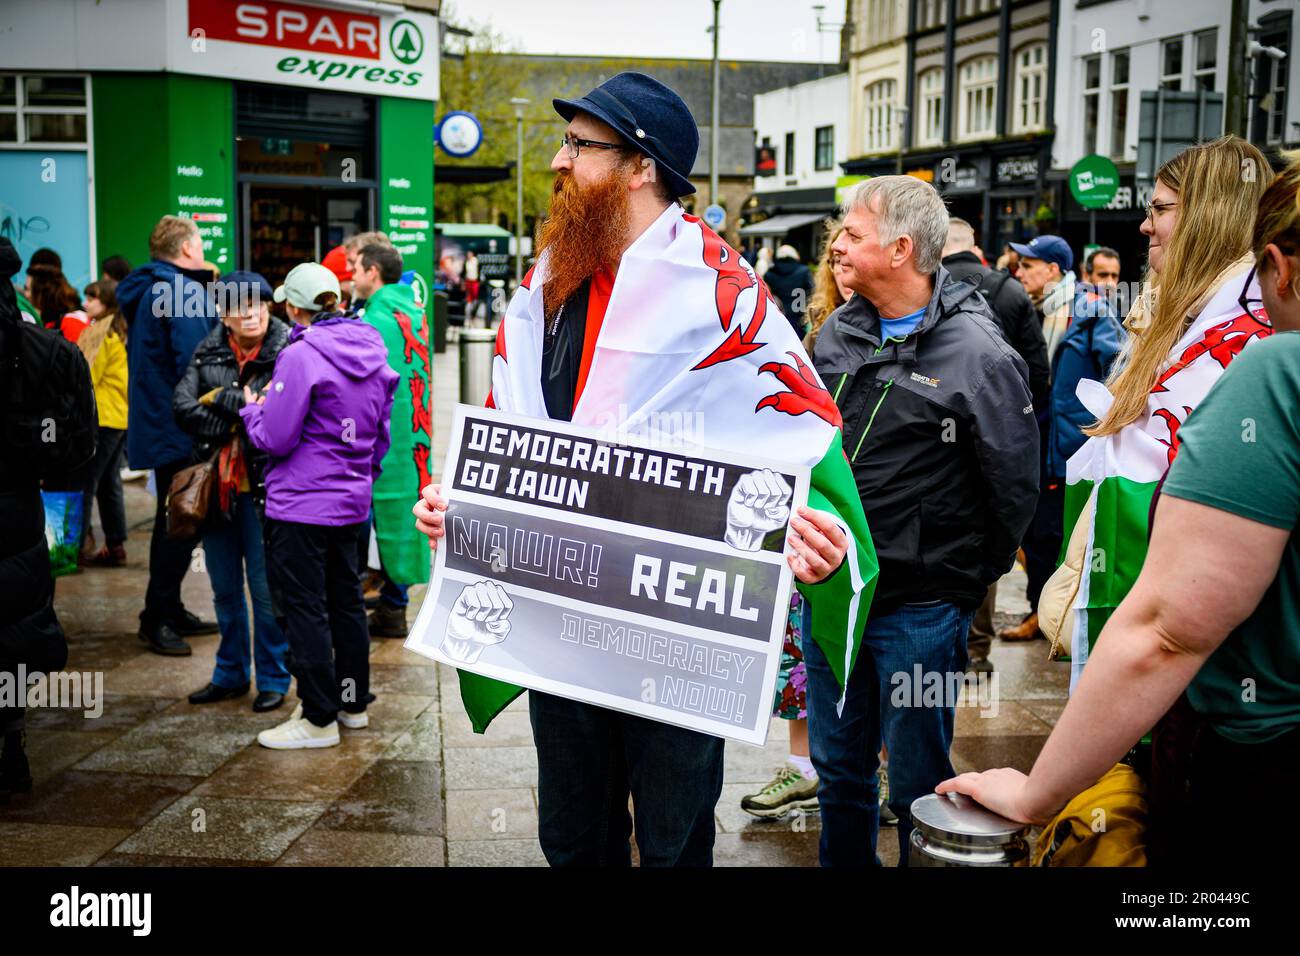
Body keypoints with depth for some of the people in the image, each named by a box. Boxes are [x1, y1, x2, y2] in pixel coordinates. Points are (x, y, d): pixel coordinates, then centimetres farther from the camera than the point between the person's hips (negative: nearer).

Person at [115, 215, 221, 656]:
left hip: (155, 423, 10)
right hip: (180, 428, -10)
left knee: (172, 520, 17)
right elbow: (195, 363, -23)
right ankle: (158, 617, 3)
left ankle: (169, 611, 26)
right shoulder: (186, 291, -15)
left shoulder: (144, 291, 15)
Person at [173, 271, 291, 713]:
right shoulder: (208, 352, 7)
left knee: (266, 588, 2)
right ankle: (230, 673, 31)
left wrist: (219, 400, -13)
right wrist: (240, 422, -14)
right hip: (216, 488, 5)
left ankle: (272, 678, 17)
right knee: (225, 588, 16)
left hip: (263, 489, -5)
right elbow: (182, 406, -5)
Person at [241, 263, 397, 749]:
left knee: (304, 608, 0)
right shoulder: (371, 350, 6)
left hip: (301, 506, -8)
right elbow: (381, 432, 14)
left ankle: (319, 719, 5)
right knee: (346, 599, 17)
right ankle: (353, 702, 28)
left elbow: (275, 438, -16)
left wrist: (252, 409, 4)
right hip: (352, 500, 8)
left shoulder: (301, 355, -17)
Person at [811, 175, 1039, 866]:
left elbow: (1014, 490, -10)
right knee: (838, 769, 20)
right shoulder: (837, 333, 5)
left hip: (919, 611, -6)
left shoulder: (979, 354, -15)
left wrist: (970, 582, -2)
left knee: (918, 784, 9)